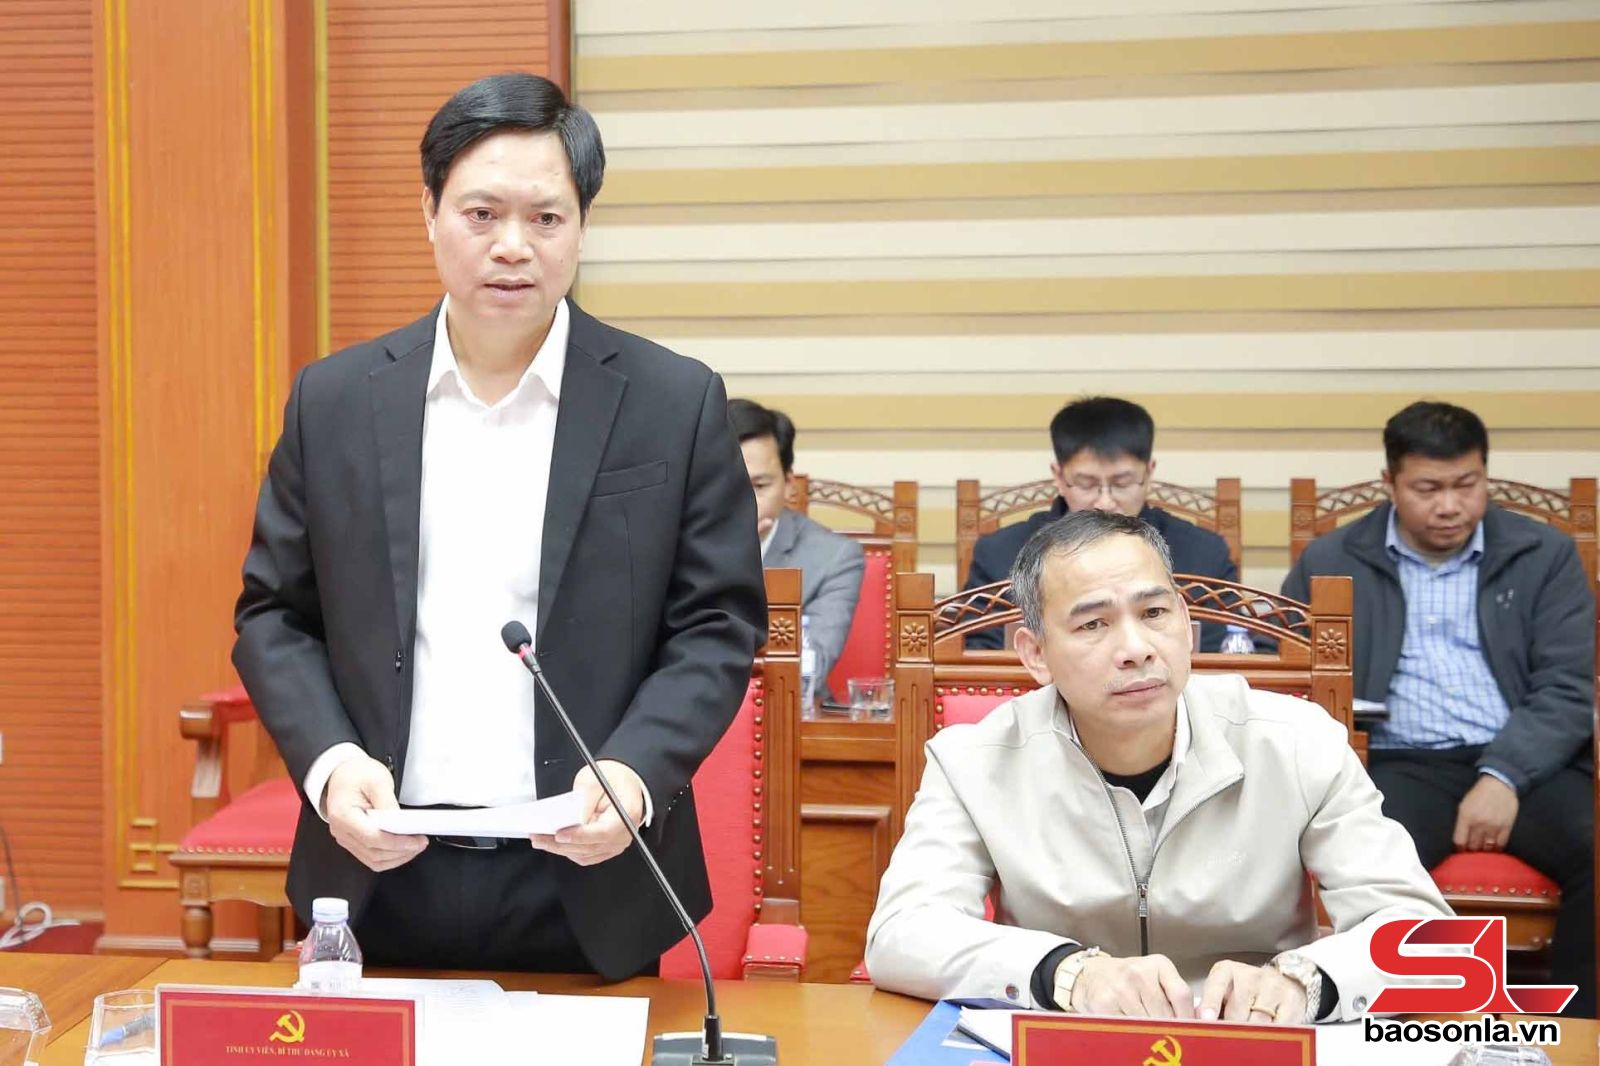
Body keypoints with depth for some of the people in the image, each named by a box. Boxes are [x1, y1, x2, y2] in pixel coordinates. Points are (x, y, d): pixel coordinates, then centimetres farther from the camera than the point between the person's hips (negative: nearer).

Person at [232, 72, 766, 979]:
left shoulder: (678, 404, -4)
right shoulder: (334, 399, 3)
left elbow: (719, 624, -3)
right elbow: (273, 614, 7)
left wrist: (635, 772, -18)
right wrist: (329, 761, -9)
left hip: (586, 882, -1)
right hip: (383, 879, 2)